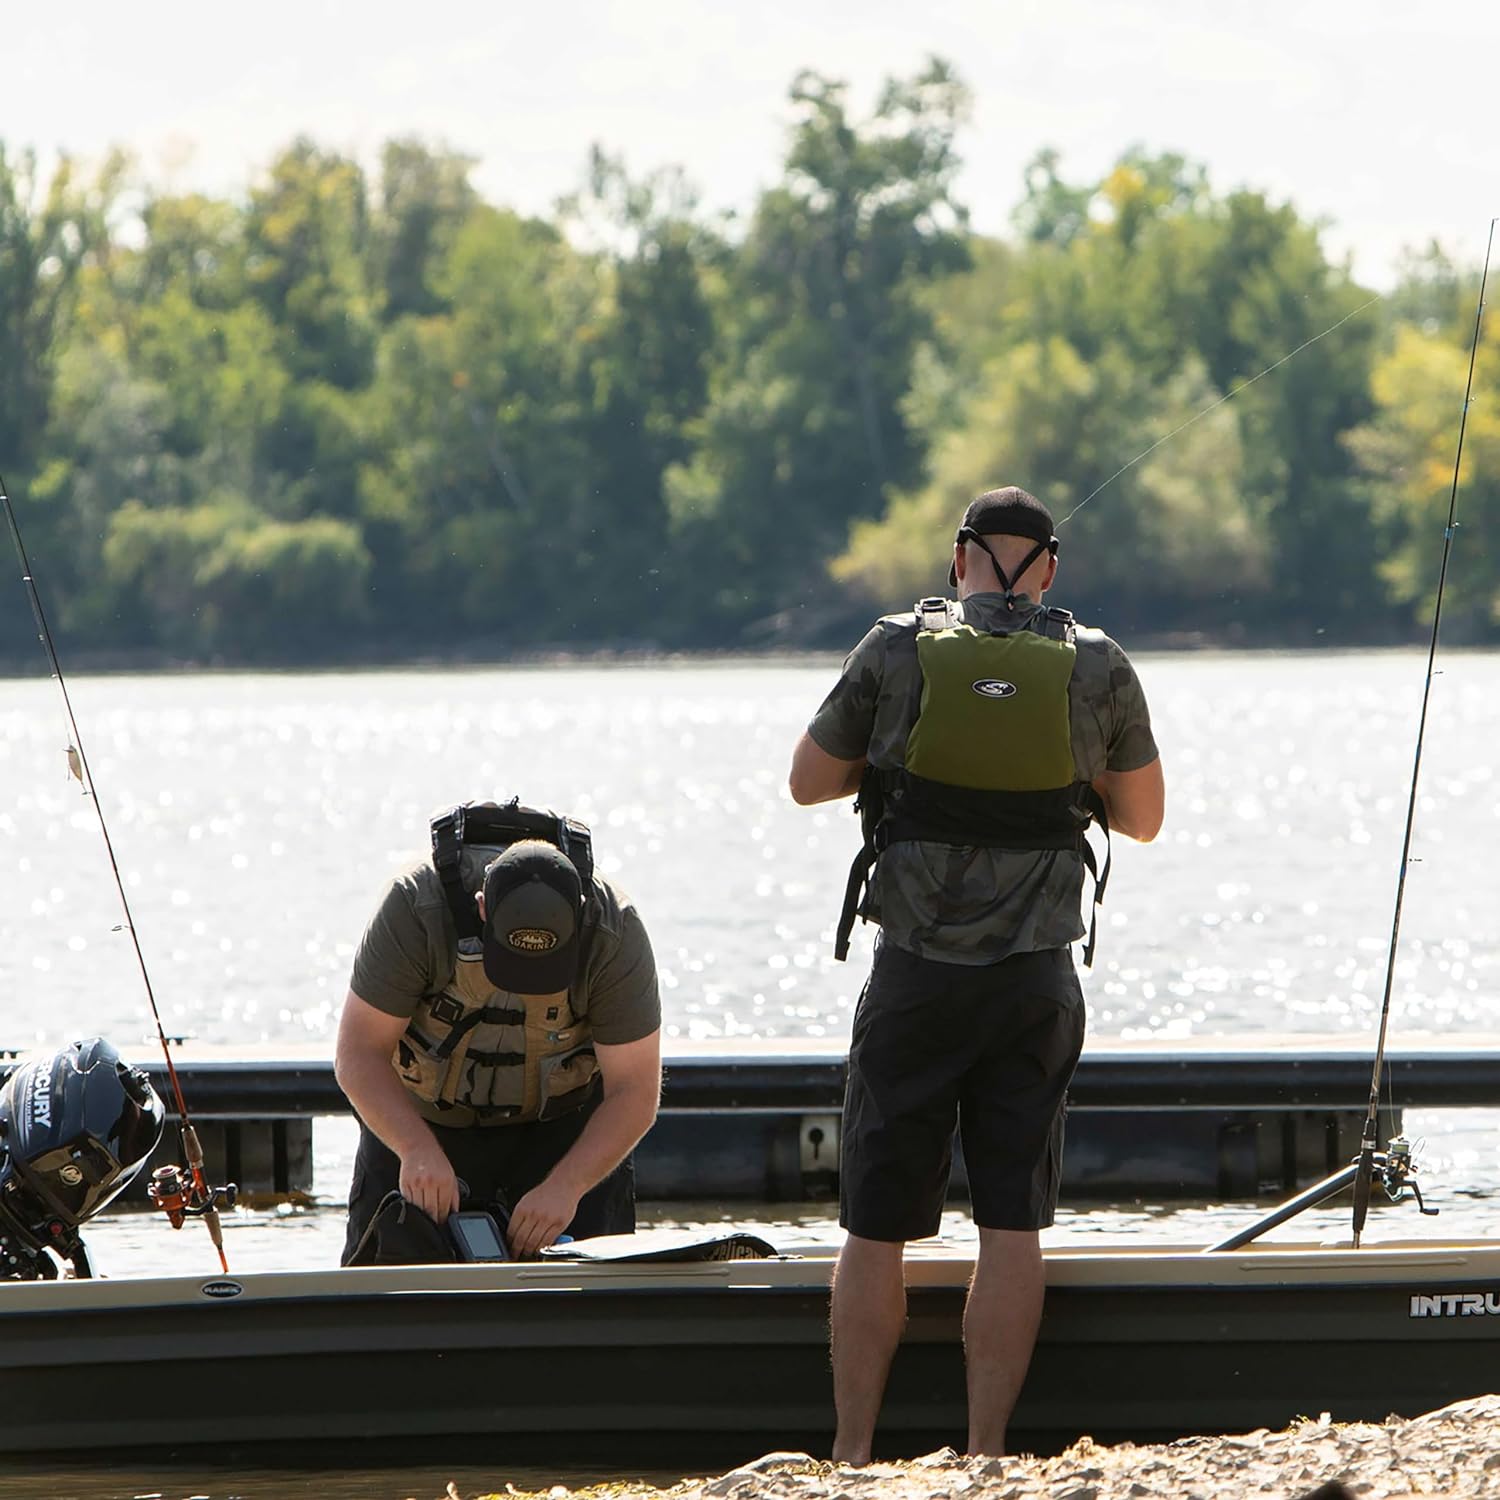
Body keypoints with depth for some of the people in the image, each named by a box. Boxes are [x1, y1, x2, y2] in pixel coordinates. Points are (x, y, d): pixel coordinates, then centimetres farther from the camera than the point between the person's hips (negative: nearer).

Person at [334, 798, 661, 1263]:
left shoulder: (615, 932, -28)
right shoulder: (416, 905, -31)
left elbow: (634, 1093, -23)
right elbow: (358, 1053, -26)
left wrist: (565, 1186, -37)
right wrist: (418, 1150, -41)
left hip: (562, 1122, 0)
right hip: (420, 1117, 0)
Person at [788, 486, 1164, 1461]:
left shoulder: (897, 653, -4)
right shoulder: (1099, 670, -1)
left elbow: (808, 784, 8)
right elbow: (1143, 819, 12)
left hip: (915, 977, -1)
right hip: (1036, 980, 1)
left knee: (877, 1226, 5)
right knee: (1013, 1223, 3)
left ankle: (852, 1451, 7)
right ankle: (987, 1452, 1)